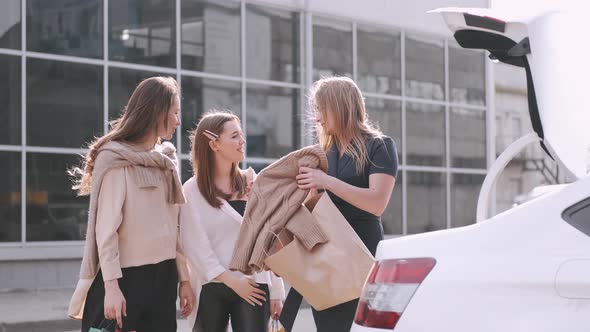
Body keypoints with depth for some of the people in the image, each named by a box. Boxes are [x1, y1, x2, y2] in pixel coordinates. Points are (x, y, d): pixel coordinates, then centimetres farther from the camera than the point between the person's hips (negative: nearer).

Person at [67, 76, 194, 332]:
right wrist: (112, 286, -19)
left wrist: (184, 277, 10)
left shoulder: (165, 160, 14)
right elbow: (106, 229, -13)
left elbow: (173, 225, 13)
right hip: (126, 277, -6)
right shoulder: (116, 159, -7)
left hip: (164, 277, 7)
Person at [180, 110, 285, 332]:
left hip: (254, 286, 2)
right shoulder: (192, 190, 0)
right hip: (210, 288, -2)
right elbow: (195, 244, -8)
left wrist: (276, 291, 5)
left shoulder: (254, 184, 9)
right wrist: (230, 280, -14)